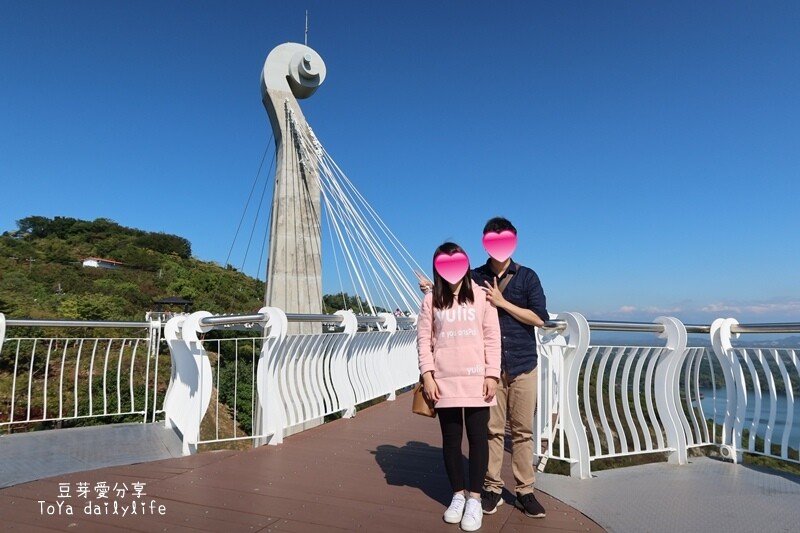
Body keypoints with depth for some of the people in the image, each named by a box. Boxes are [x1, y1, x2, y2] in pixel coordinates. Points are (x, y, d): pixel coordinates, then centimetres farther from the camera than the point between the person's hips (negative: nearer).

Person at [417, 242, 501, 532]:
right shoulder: (431, 299, 3)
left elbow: (492, 336, -1)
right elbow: (424, 338, 2)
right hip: (444, 381, 1)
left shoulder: (480, 295, 0)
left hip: (476, 380, -1)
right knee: (451, 439, 11)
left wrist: (492, 374, -6)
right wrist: (427, 375, -5)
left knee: (478, 437, 6)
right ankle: (458, 495, 28)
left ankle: (474, 499, 20)